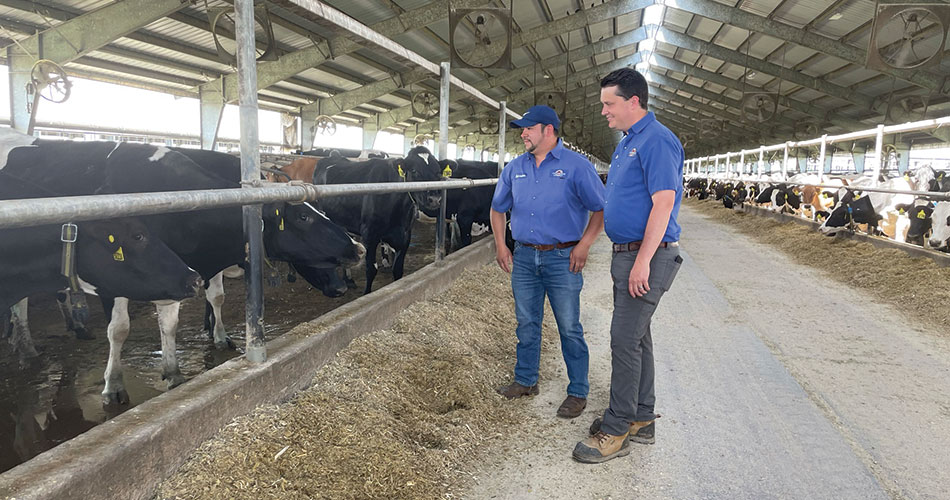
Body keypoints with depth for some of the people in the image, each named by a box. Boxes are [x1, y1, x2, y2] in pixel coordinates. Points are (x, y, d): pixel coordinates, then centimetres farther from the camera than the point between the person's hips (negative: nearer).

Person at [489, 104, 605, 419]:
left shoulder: (576, 166, -6)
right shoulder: (515, 168, 9)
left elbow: (601, 209, -5)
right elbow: (498, 208, 19)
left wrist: (584, 245, -13)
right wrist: (500, 245, 9)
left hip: (562, 257, -5)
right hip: (524, 257, 5)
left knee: (569, 327, 2)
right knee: (526, 323, 13)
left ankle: (578, 393, 14)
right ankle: (526, 381, 29)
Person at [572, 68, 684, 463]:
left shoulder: (656, 141, -14)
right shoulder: (627, 143, 17)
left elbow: (663, 202, -22)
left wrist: (643, 262, -25)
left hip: (647, 254, -10)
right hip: (626, 253, 10)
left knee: (625, 338, -7)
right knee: (636, 335, 14)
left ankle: (616, 430, 4)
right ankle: (641, 419, 26)